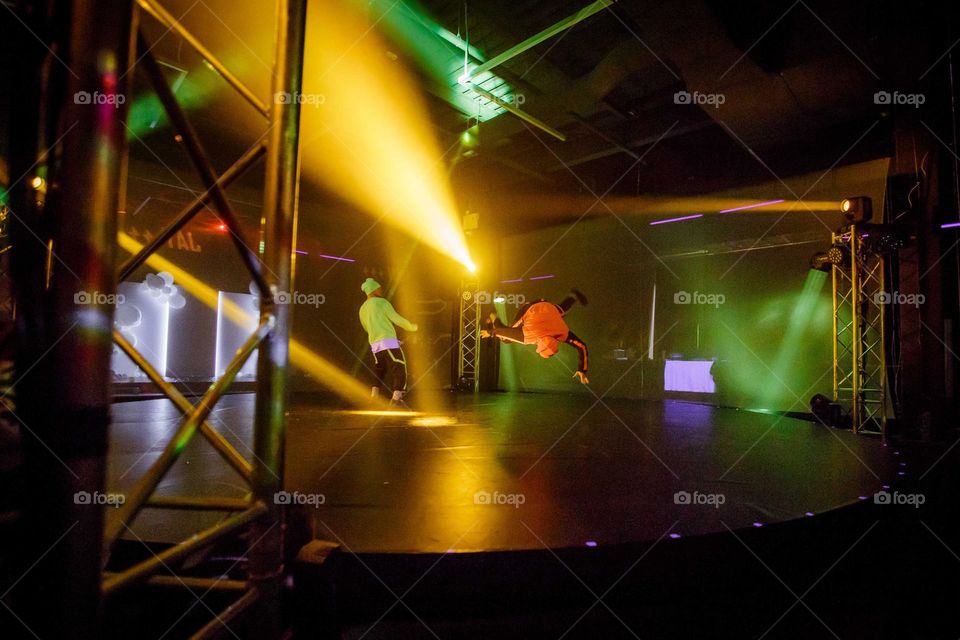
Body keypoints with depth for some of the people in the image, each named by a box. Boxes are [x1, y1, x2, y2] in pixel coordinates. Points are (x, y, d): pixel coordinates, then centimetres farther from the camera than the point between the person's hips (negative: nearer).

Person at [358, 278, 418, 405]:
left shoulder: (362, 309, 17)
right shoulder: (382, 302, -2)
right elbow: (397, 319, -4)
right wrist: (411, 326, 12)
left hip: (375, 344, 7)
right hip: (388, 341, -7)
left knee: (380, 370, 22)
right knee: (400, 368, -3)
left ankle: (374, 394, 12)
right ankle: (396, 397, -13)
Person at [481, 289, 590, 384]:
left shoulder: (563, 333, -37)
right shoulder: (529, 336, -42)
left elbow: (582, 347, -29)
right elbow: (506, 331, -29)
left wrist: (582, 371, -31)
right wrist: (490, 332, -11)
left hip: (549, 307, 2)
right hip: (529, 310, -2)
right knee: (506, 338, 5)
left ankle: (574, 296, 63)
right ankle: (493, 318, 32)